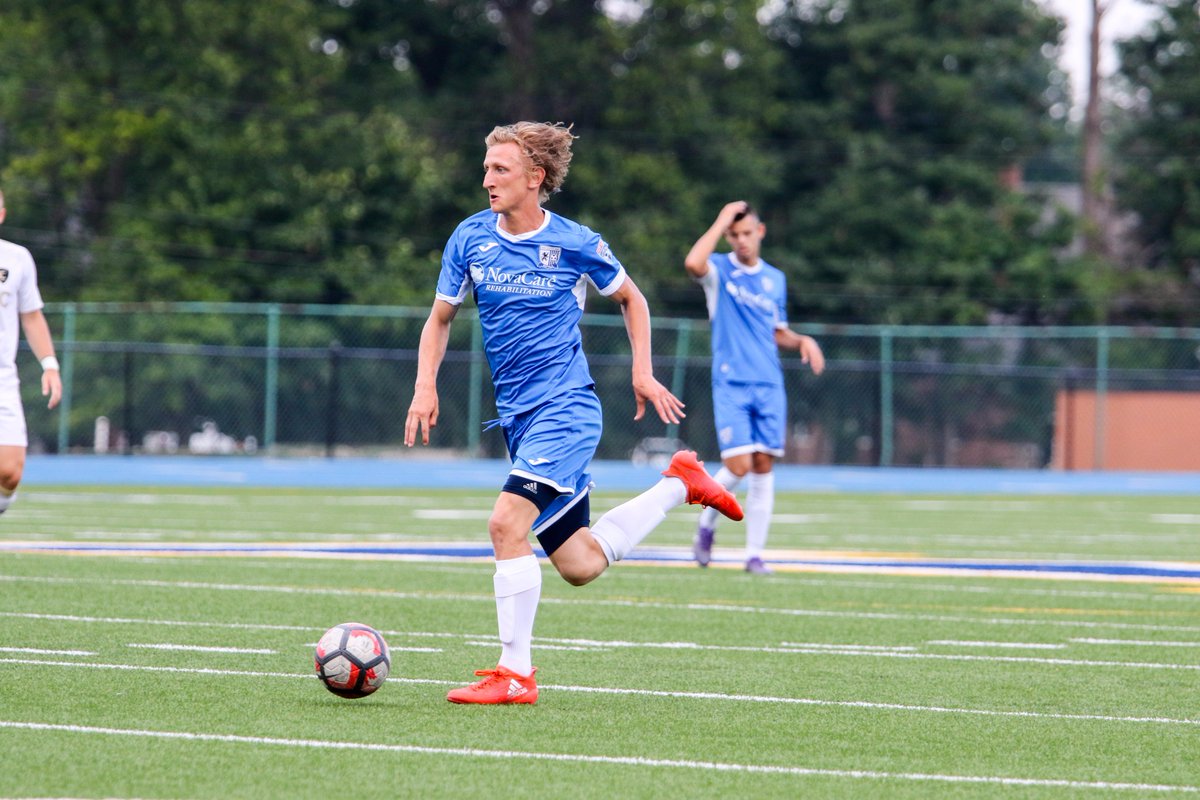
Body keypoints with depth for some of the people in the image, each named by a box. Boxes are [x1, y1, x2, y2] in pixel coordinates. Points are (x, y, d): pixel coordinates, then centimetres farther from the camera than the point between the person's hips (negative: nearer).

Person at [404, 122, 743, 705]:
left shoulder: (575, 244, -6)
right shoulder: (470, 238, 3)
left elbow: (631, 298, 12)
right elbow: (441, 317, 15)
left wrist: (642, 372, 4)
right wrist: (425, 385, 1)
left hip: (566, 407, -6)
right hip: (517, 416, 6)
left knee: (506, 523, -23)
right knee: (579, 566, 7)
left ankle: (515, 674, -14)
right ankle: (680, 484, 30)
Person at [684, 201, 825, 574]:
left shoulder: (775, 278, 14)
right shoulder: (719, 270, 0)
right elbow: (693, 263, -25)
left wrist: (802, 341, 4)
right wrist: (722, 221, -17)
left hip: (769, 385, 4)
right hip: (731, 385, -4)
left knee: (763, 467, 0)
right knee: (739, 465, -13)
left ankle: (755, 554, 4)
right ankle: (707, 523, 14)